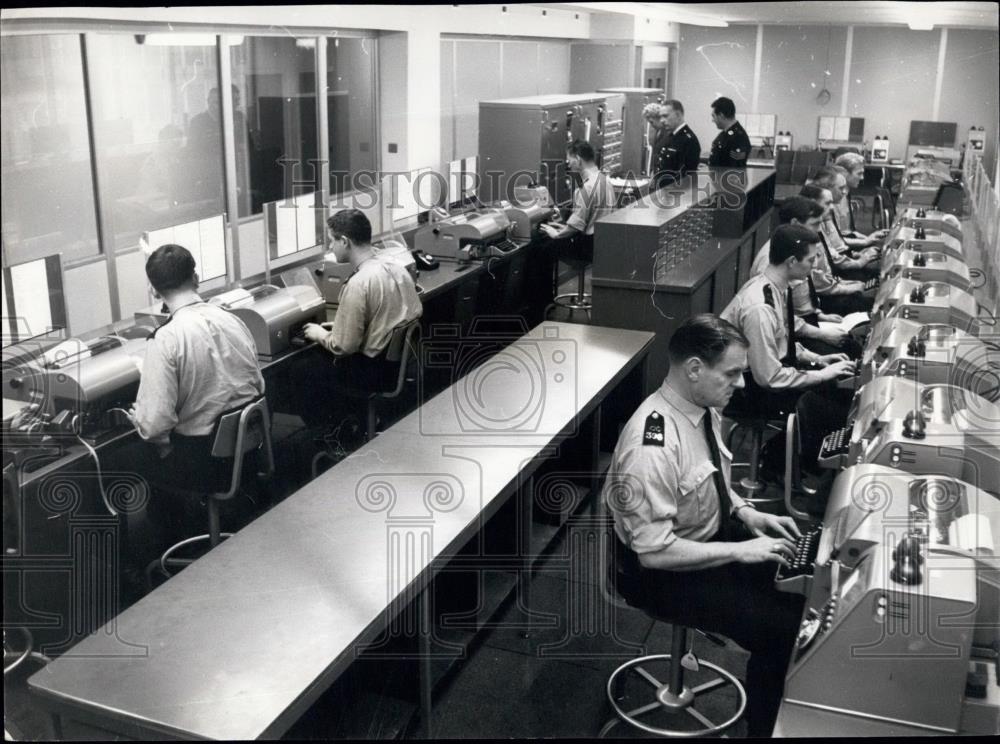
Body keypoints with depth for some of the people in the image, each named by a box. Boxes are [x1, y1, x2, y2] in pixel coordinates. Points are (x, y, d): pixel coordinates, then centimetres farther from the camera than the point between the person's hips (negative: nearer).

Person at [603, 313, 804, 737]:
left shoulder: (704, 408, -6)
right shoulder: (652, 447, -33)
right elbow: (655, 552, -29)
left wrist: (746, 513, -3)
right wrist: (740, 550, -24)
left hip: (713, 533, 8)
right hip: (665, 571, -8)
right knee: (779, 629, -13)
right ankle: (765, 728, 12)